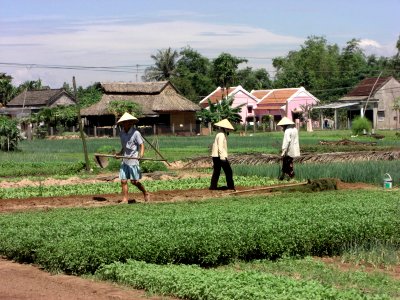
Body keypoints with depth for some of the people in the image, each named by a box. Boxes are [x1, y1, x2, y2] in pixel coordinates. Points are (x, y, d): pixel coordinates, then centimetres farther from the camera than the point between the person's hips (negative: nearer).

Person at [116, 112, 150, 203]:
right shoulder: (122, 133, 10)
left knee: (134, 181, -3)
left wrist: (141, 155, -25)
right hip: (124, 160, 6)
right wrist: (119, 154, 12)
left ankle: (146, 194, 18)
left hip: (133, 160, -6)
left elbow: (141, 145, -9)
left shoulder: (135, 133, -10)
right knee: (123, 181, 1)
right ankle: (125, 199, 8)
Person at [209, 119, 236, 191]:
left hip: (215, 156, 10)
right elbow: (220, 147, -23)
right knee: (228, 171, -3)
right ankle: (231, 186, -2)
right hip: (220, 156, -10)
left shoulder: (219, 134, 19)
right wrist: (222, 157, -28)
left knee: (216, 171, 11)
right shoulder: (221, 135, -13)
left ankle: (213, 186, 9)